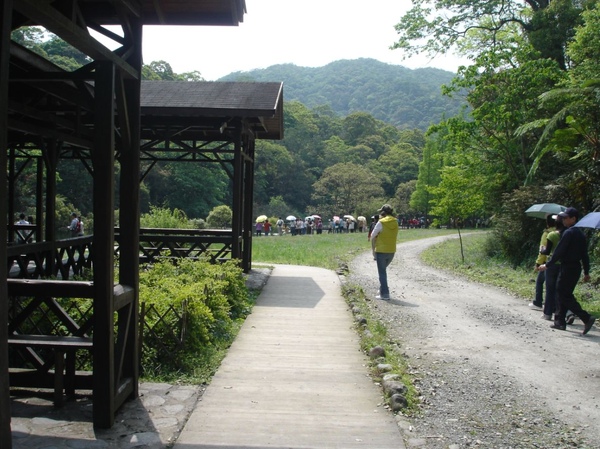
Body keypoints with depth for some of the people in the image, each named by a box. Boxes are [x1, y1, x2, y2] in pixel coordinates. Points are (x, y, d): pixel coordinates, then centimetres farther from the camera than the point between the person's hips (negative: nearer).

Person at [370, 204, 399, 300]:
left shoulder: (381, 223, -13)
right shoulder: (395, 222, 4)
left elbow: (372, 237, -9)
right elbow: (396, 237, 11)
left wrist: (373, 250, 0)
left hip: (381, 251, -6)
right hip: (392, 251, 6)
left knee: (382, 272, 2)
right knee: (383, 270, 24)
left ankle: (384, 293, 1)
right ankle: (383, 289, 25)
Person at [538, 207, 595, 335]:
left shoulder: (568, 233, -15)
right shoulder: (580, 234, 13)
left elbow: (559, 251, -18)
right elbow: (585, 255, 16)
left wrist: (547, 265, -11)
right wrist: (586, 272, 19)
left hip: (567, 268, -9)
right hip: (576, 267, 9)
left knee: (564, 296, -5)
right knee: (562, 295, 14)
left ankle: (586, 318, -13)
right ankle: (560, 322, 17)